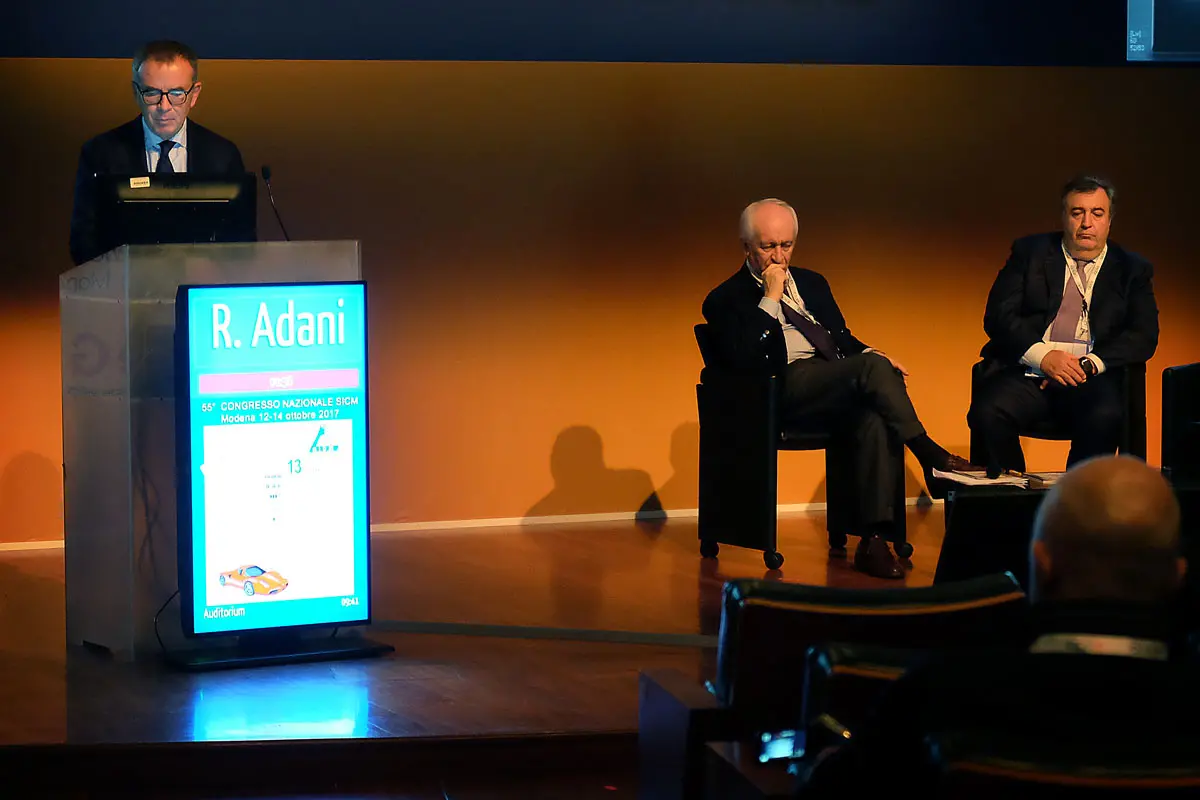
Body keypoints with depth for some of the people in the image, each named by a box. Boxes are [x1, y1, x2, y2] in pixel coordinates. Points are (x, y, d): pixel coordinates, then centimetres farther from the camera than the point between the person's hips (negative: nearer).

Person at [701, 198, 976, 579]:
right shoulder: (726, 300, 7)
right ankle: (932, 457, -22)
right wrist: (770, 298, -8)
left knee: (874, 420, -32)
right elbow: (744, 360, -9)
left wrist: (870, 354, 5)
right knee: (872, 368, -31)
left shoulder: (812, 283, 27)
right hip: (787, 388, -5)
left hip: (837, 383, 5)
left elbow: (842, 337, 28)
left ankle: (873, 540, -34)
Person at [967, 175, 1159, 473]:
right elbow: (998, 314, 5)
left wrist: (1089, 365, -12)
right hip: (1028, 375, 1)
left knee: (1104, 417, -35)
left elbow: (1144, 336, 4)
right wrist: (1043, 356, -12)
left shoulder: (1133, 269, 16)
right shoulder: (1029, 252, 16)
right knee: (986, 412, -30)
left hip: (1091, 380, -1)